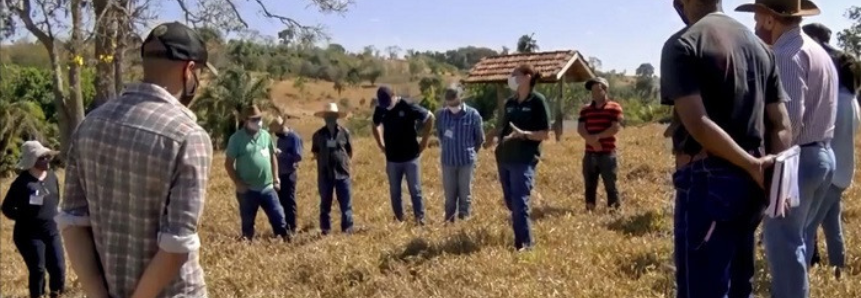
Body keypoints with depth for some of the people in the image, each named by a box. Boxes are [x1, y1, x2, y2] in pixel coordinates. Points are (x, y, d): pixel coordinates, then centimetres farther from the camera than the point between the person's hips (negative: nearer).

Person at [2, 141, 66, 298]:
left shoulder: (52, 176, 4)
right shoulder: (23, 182, -14)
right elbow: (7, 208, -9)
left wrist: (53, 217, 10)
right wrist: (26, 218, -11)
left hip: (52, 232, 6)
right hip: (30, 235, -5)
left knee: (58, 267, 5)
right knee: (37, 270, -2)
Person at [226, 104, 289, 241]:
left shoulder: (266, 135, 6)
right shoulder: (237, 138, -7)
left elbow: (273, 157, 16)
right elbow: (229, 163, -6)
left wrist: (275, 178, 10)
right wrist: (238, 183, -12)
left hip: (268, 187, 3)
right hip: (247, 190, -3)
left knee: (278, 217, 5)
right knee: (247, 222, 8)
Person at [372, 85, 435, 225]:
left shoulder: (408, 106, -14)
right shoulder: (380, 109, -1)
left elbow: (430, 118, -4)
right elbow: (376, 126, 21)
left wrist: (424, 141, -3)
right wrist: (381, 144, 13)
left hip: (411, 157, -4)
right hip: (392, 159, 4)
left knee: (415, 190, 0)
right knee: (394, 192, 8)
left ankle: (420, 219, 6)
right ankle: (399, 221, 18)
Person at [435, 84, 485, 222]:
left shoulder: (473, 115, -13)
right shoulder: (441, 114, -8)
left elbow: (480, 138, 2)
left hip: (467, 160, -2)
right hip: (448, 160, 2)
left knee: (465, 193, 8)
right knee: (449, 194, 12)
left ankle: (464, 219, 21)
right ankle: (449, 220, 25)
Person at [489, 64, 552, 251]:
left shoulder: (537, 101, -6)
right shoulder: (510, 102, 13)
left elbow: (545, 134, -9)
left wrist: (523, 134, -23)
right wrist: (497, 137, 3)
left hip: (524, 160, -7)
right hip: (505, 158, 7)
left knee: (519, 202, -8)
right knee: (510, 202, 11)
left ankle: (525, 243, 3)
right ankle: (520, 239, 22)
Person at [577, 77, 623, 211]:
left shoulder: (614, 107, -1)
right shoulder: (585, 109, 12)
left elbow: (616, 127, -10)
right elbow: (580, 128, 3)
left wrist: (598, 136, -14)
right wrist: (591, 140, -14)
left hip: (607, 153, -4)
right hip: (590, 153, 4)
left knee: (610, 184, -2)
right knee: (589, 185, 8)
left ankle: (615, 210, 3)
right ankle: (589, 209, 15)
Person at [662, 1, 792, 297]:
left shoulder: (682, 44, -9)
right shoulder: (760, 46, 14)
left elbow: (698, 124, -19)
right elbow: (781, 123, 10)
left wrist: (753, 166, -12)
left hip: (708, 181, -7)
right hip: (751, 183, 7)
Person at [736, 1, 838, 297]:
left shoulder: (788, 54, -15)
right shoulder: (818, 51, 15)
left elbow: (790, 116, -23)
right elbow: (810, 110, 15)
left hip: (797, 158, -10)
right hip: (821, 154, 10)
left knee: (783, 241, -2)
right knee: (797, 236, 19)